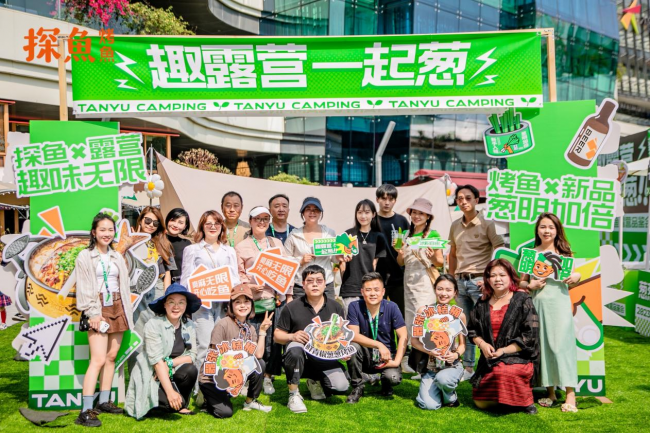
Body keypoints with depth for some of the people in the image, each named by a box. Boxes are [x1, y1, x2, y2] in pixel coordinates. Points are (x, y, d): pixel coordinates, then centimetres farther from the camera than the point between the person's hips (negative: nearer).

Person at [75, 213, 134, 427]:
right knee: (98, 359, -15)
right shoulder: (85, 256, 0)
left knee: (111, 357, 8)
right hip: (98, 310, -6)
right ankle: (86, 411, -14)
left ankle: (104, 402, 18)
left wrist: (126, 313, 9)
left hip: (117, 309, 6)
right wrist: (93, 313, -16)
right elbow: (83, 289, -7)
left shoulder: (117, 257, 16)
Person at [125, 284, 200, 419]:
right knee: (174, 401, -29)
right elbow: (157, 361, -22)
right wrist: (170, 392, -28)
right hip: (151, 377, -5)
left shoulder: (189, 326, 0)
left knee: (191, 370, -26)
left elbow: (192, 355, -5)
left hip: (171, 373, 5)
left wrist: (169, 363, -22)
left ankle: (180, 406, -1)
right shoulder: (153, 325, -16)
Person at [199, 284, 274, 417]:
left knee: (259, 363, -16)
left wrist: (262, 331, -10)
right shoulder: (223, 325, -19)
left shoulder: (250, 328, 2)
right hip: (211, 379, -6)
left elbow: (258, 354, -10)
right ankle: (208, 399, 12)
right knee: (225, 412, -22)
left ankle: (250, 401, 3)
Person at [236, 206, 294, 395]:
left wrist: (289, 295, 10)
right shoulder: (241, 247, 5)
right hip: (255, 300, -3)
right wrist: (249, 286, -15)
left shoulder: (277, 243, 16)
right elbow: (238, 274, 2)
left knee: (274, 340, 2)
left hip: (277, 298, 3)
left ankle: (268, 376, 14)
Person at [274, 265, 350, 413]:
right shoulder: (292, 308, -3)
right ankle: (293, 395, -16)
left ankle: (315, 382, 16)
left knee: (342, 386, -21)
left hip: (325, 359, 3)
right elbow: (277, 335, 1)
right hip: (301, 358, -2)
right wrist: (292, 336, -20)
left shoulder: (335, 307, 4)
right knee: (295, 349, -38)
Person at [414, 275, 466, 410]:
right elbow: (414, 340, -1)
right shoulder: (423, 311, -4)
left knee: (443, 378, -35)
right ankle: (434, 389, 17)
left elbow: (462, 344, 7)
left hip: (452, 366, 0)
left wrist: (456, 354, -15)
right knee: (429, 405, -19)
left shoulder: (459, 315, -2)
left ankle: (450, 397, 1)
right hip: (430, 367, 0)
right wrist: (430, 351, -17)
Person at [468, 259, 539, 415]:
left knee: (503, 372, -38)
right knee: (481, 403, -4)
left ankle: (525, 401, -8)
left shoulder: (522, 301, -4)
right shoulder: (482, 304, 9)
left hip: (518, 357, -4)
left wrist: (504, 350, -16)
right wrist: (482, 344, -8)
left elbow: (530, 335, -10)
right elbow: (472, 330, 14)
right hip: (489, 361, 5)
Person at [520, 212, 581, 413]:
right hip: (538, 304, 2)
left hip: (559, 303, -2)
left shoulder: (564, 253, 7)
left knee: (562, 344, -8)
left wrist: (577, 276, -8)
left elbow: (571, 283, 12)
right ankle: (550, 391, 16)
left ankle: (570, 394, -4)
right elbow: (521, 282, 10)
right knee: (542, 345, 5)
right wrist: (530, 286, -10)